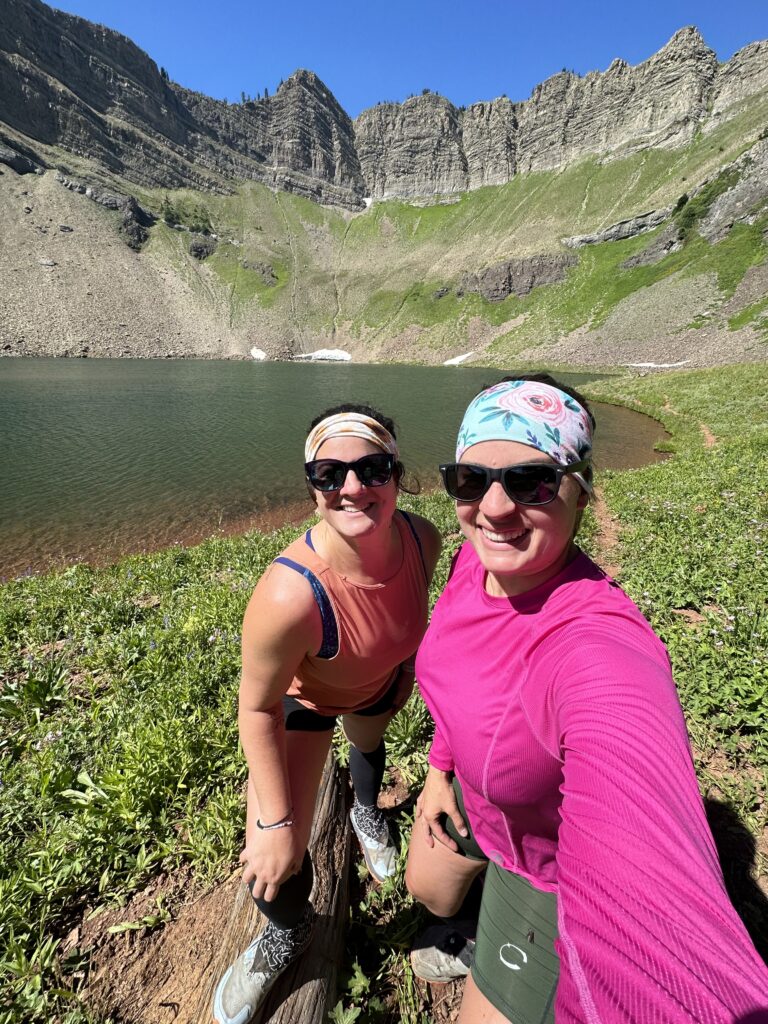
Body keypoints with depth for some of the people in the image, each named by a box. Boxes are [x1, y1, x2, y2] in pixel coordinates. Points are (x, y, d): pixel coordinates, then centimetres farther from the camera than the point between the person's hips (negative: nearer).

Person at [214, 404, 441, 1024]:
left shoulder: (424, 540, -31)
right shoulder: (290, 594, -47)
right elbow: (258, 708, -30)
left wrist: (406, 665, 9)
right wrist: (275, 821, -21)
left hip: (380, 683, 5)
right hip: (303, 698, -4)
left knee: (369, 743, 36)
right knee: (274, 863, -8)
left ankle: (367, 811, 75)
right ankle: (291, 933, 33)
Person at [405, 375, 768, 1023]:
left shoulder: (602, 654, -44)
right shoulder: (476, 558, -20)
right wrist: (440, 766, 5)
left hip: (549, 866, -6)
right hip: (471, 791, 7)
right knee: (427, 891, 35)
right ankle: (474, 934, 71)